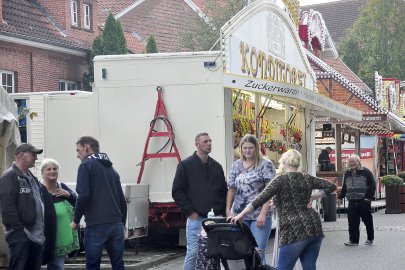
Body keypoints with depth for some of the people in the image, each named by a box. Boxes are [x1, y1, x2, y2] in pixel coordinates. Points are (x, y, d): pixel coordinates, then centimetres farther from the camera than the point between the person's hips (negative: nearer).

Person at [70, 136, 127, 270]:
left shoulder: (86, 165, 0)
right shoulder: (111, 168, 21)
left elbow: (83, 196, -12)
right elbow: (122, 200, 22)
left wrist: (76, 220, -1)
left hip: (96, 225, -6)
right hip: (117, 224, 6)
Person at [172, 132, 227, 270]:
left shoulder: (216, 166, 13)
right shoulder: (186, 165, -1)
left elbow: (224, 191, 18)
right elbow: (177, 192, -4)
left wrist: (222, 213, 8)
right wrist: (190, 212, -8)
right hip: (195, 218, -4)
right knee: (193, 253, -7)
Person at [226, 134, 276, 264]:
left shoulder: (265, 165, -3)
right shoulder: (236, 165, 11)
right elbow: (231, 189, 14)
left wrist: (263, 214, -15)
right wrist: (228, 210, 4)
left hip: (259, 215, -4)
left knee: (258, 251, -7)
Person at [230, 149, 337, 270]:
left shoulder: (281, 180, -5)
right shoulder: (306, 178, 12)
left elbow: (261, 199, -11)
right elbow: (331, 186, 15)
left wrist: (241, 215, -8)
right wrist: (312, 197, 11)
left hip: (295, 231, -6)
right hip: (314, 228, 6)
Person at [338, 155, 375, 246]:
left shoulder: (366, 172, -3)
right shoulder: (347, 173, 15)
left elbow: (372, 186, -4)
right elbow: (344, 187, 23)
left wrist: (368, 197, -11)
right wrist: (340, 197, 16)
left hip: (363, 201, -4)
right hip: (352, 202, 4)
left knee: (367, 221, 6)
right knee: (352, 222, -2)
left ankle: (370, 238, 22)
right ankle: (353, 240, 3)